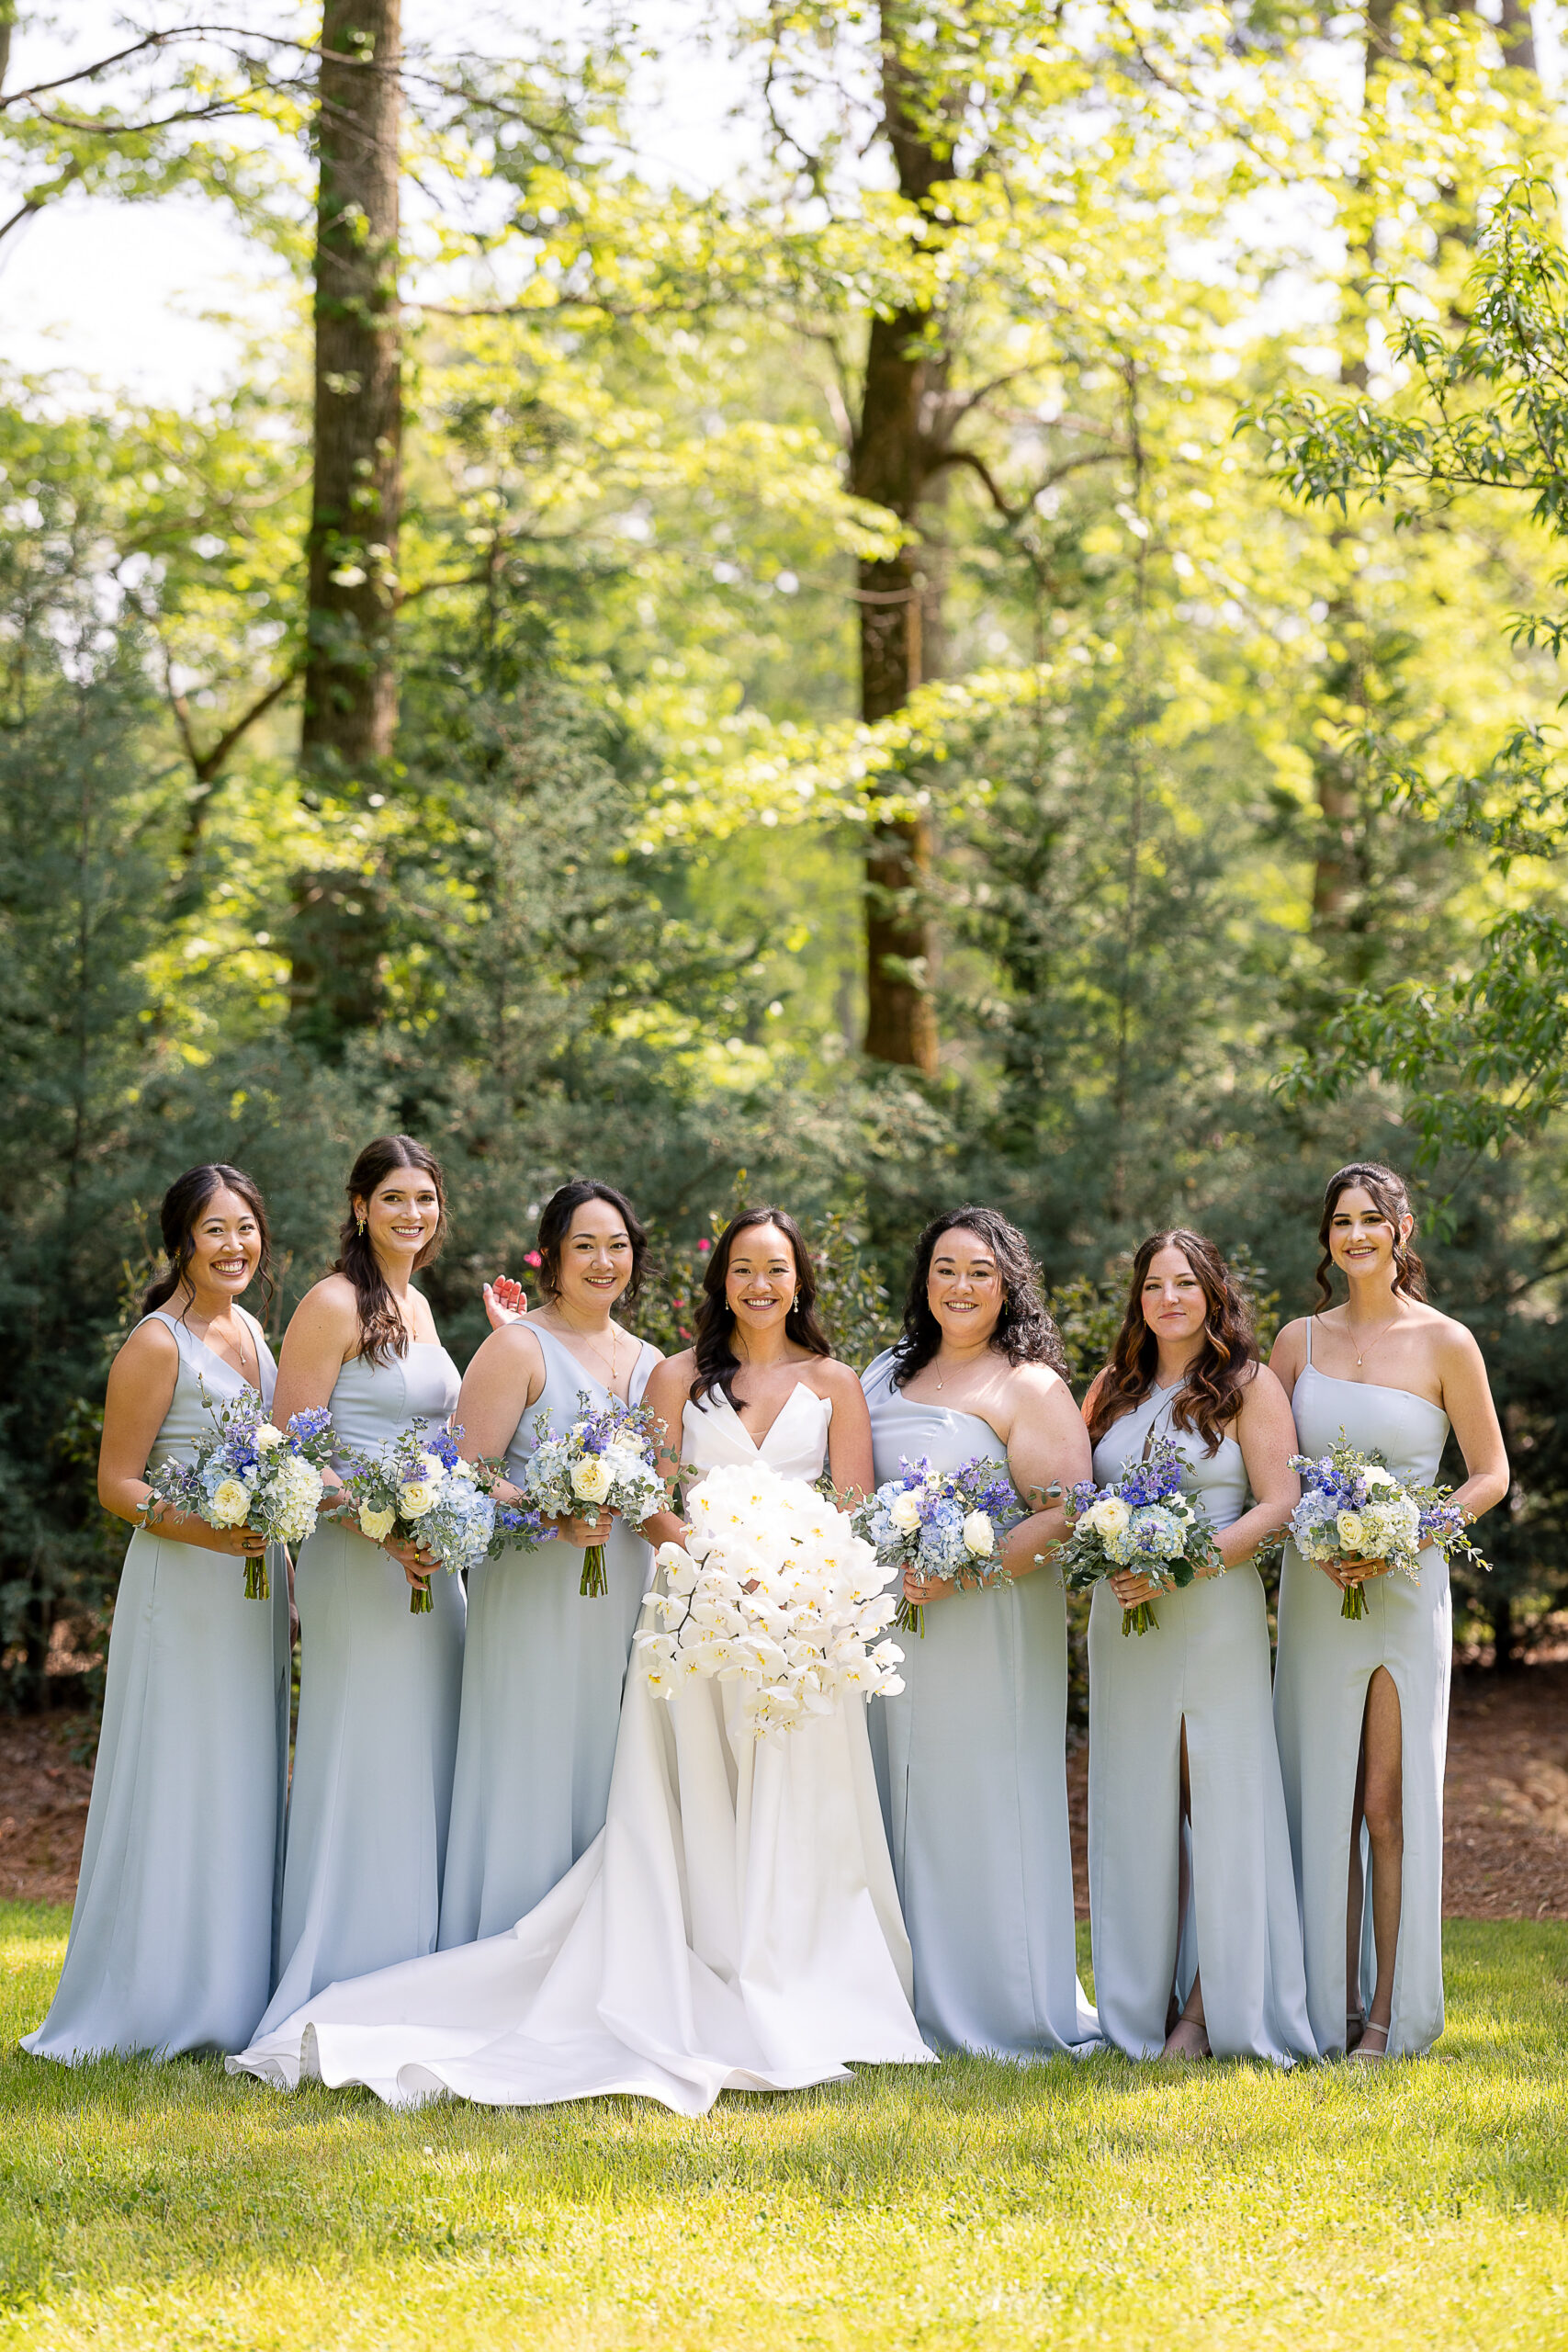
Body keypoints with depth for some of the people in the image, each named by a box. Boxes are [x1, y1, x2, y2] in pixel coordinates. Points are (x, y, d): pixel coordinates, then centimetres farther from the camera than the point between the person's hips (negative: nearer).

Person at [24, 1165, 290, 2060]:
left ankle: (230, 1996, 18)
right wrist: (202, 1528, -26)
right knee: (179, 1783, -5)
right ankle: (159, 2000, 2)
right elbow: (117, 1485, -12)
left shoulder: (250, 1330, 12)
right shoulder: (158, 1343, -11)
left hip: (253, 1587, 8)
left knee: (246, 1781, 10)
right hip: (183, 1589, -8)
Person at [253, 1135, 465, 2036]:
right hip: (358, 1562, -8)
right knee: (364, 1767, -6)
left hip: (430, 1561, 8)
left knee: (426, 1767, 10)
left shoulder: (417, 1305, 15)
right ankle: (344, 1992, 0)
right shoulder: (334, 1303, -9)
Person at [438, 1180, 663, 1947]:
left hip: (624, 1605, 6)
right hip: (534, 1595, -6)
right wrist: (555, 1521, -23)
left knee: (603, 1789, 9)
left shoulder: (649, 1361, 14)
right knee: (530, 1783, -4)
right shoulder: (519, 1348, -5)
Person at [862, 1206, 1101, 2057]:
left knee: (982, 1806, -4)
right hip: (893, 1626, 6)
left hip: (989, 1626, -6)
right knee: (906, 1807, 7)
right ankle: (919, 1999, 13)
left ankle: (1008, 2009, 4)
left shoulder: (1030, 1386, -4)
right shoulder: (887, 1375, 16)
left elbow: (1068, 1514, -13)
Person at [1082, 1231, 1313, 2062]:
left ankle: (1209, 2009, -1)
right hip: (1121, 1614, 5)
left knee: (1218, 1803, -5)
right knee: (1137, 1805, 5)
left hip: (1216, 1613, -5)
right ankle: (1142, 2002, 9)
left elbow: (1280, 1504, -7)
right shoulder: (1112, 1388, 14)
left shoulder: (1249, 1385, 0)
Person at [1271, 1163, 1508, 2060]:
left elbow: (1490, 1476, 1)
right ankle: (1330, 2008, 11)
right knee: (1322, 1800, 4)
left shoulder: (1446, 1344, -3)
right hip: (1315, 1593, 3)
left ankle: (1392, 2011, 5)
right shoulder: (1300, 1339, 7)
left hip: (1406, 1592, -3)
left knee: (1389, 1803, -2)